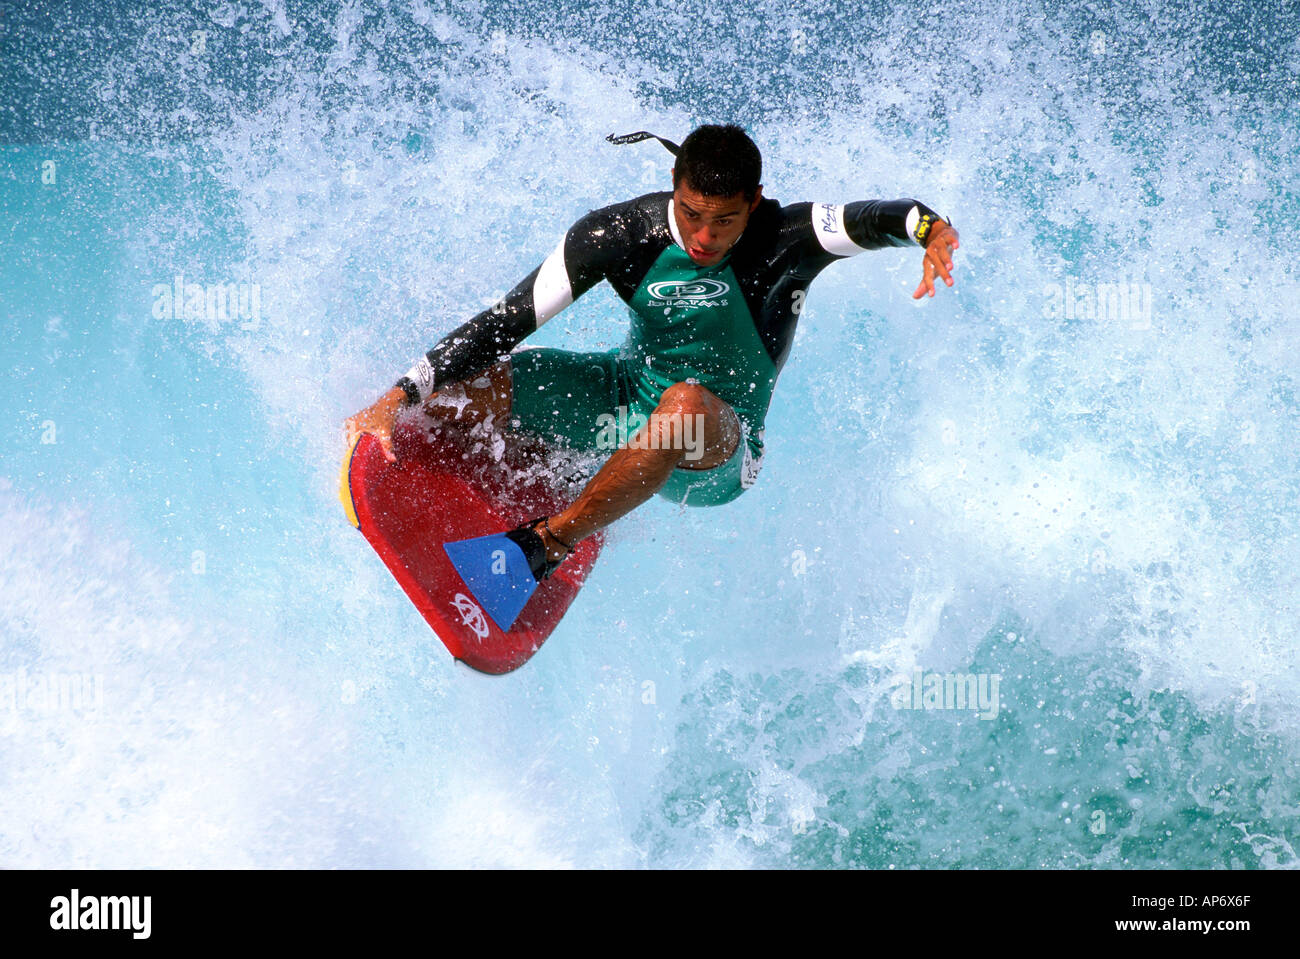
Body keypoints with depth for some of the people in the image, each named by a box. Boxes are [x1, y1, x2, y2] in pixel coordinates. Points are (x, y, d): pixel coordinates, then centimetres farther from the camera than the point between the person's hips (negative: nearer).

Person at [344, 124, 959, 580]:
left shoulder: (784, 241, -22)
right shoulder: (622, 233, -16)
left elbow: (872, 219, -38)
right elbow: (509, 320, -15)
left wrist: (932, 230, -63)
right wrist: (398, 398, -21)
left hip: (715, 455, -3)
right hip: (624, 394, 3)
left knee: (689, 402, -41)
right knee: (464, 392, -16)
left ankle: (547, 544, -36)